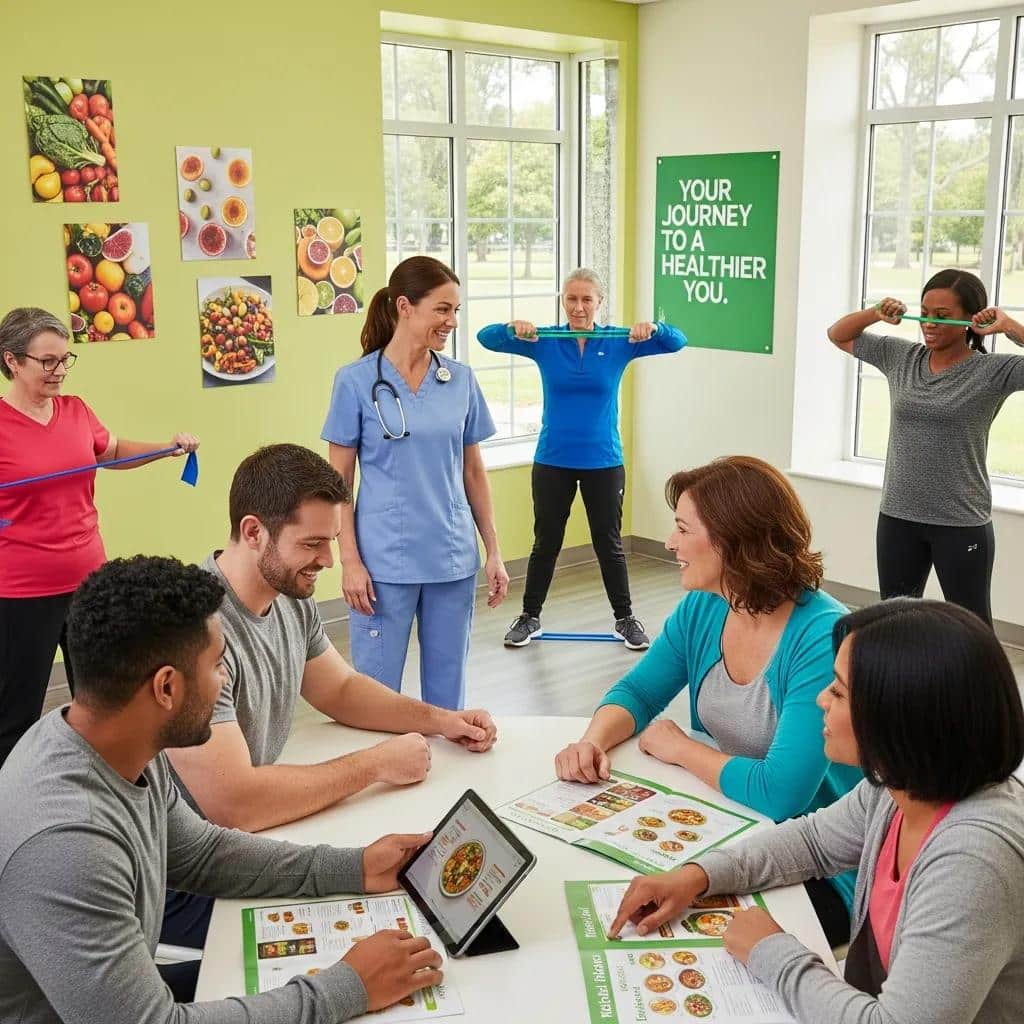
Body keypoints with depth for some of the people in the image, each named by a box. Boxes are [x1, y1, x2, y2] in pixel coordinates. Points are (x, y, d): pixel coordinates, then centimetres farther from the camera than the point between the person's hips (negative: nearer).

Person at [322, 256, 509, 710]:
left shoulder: (461, 379, 5)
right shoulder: (356, 381, -5)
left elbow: (473, 472, 10)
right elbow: (339, 481, -3)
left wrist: (493, 551, 8)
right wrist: (350, 561, -9)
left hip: (453, 561, 4)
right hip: (384, 564, -3)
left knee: (446, 691, 14)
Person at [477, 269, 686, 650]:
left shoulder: (619, 343, -3)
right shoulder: (544, 343, -3)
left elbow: (676, 342, -10)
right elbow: (487, 338, -11)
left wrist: (654, 328, -32)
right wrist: (513, 328, -33)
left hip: (603, 461, 0)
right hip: (553, 461, 0)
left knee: (609, 544, 10)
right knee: (546, 543, 10)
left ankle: (625, 618, 25)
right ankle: (529, 617, 25)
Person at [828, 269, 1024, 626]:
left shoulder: (993, 371, -9)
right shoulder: (900, 357, 4)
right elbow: (838, 335, 14)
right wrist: (876, 313, -3)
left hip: (961, 524, -4)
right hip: (897, 517, 5)